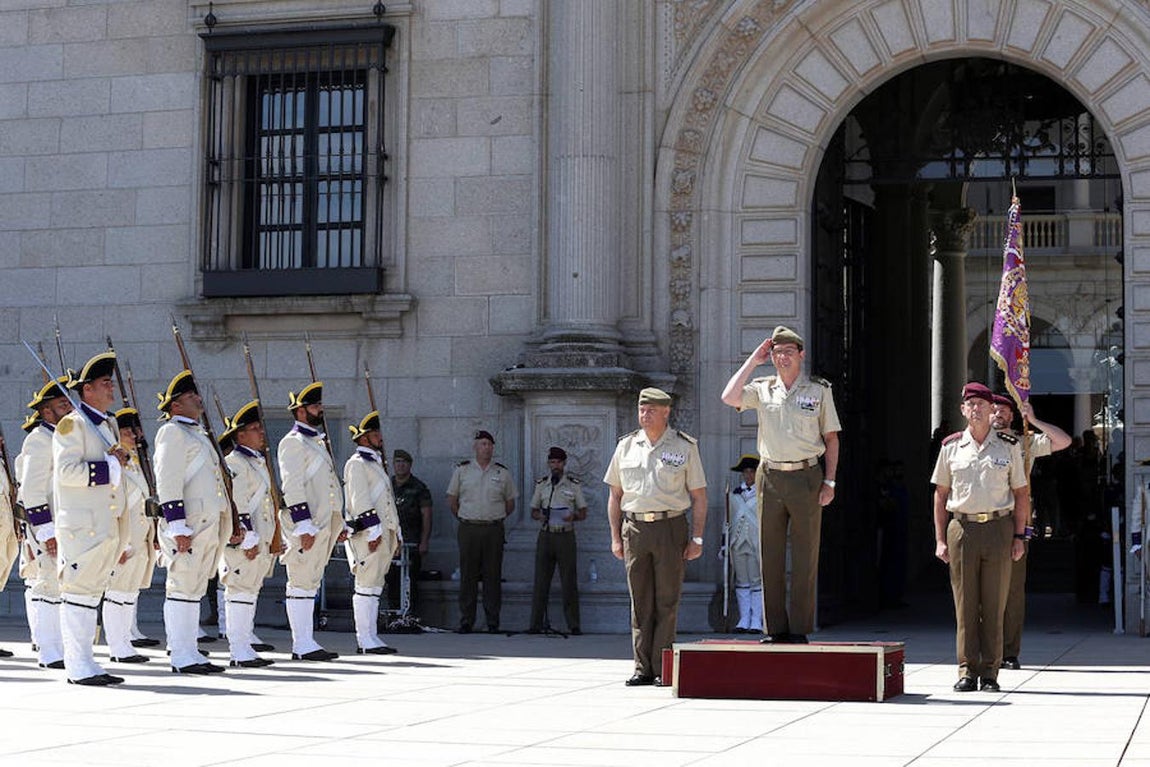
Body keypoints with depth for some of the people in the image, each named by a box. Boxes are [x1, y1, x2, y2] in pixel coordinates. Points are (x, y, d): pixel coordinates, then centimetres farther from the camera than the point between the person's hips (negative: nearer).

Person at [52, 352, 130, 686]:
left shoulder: (109, 425, 20)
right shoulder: (73, 424, -8)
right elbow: (67, 471, -19)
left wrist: (120, 458, 11)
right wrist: (111, 465, -14)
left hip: (107, 526, 9)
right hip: (82, 526, -9)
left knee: (92, 593, 11)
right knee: (78, 593, -7)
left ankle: (84, 663, 15)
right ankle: (78, 667, -6)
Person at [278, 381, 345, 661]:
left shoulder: (317, 441, 21)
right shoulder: (294, 442, -9)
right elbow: (292, 488, -17)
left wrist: (339, 524, 23)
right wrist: (304, 527, -22)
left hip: (323, 524, 10)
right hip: (307, 525, -10)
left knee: (311, 583, 11)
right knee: (302, 583, -6)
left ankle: (306, 643, 14)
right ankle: (302, 645, -5)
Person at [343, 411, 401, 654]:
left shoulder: (376, 463, 23)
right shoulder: (357, 463, -7)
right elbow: (360, 500, -16)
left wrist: (396, 533, 25)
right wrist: (373, 531, -22)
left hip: (383, 534, 10)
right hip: (368, 533, -10)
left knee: (375, 586, 10)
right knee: (367, 586, -9)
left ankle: (370, 638, 13)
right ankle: (365, 641, -10)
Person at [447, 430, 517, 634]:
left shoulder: (503, 473, 8)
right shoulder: (462, 470, 6)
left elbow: (510, 504, 15)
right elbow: (452, 500, 12)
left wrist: (496, 519, 10)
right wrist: (464, 519, 10)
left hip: (494, 530, 1)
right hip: (468, 529, 0)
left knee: (493, 576, 0)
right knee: (468, 576, 0)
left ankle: (493, 622, 4)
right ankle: (466, 621, 4)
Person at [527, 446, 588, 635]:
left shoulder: (574, 485, 5)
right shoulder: (541, 484, 11)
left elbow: (583, 513, 7)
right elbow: (533, 511, 17)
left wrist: (573, 517, -14)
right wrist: (540, 516, -6)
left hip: (566, 535, -2)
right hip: (546, 534, 2)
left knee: (569, 582, -3)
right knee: (541, 580, 1)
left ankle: (573, 625, 1)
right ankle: (536, 623, 3)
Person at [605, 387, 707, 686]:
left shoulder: (685, 447, 4)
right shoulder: (626, 446, 11)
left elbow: (699, 497, 5)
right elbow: (615, 495, 16)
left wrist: (696, 538, -2)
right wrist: (615, 537, 9)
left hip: (671, 527, -3)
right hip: (634, 528, 3)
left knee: (667, 601, -2)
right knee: (640, 602, 4)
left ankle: (662, 669, 2)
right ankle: (643, 668, 8)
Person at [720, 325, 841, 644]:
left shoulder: (819, 390, 5)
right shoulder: (762, 389, 9)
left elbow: (831, 438, 7)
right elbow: (729, 397, -9)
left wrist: (829, 481, -1)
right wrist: (753, 360, -1)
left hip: (806, 477, -2)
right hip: (770, 477, 2)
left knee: (805, 557, -1)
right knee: (770, 556, 3)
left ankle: (800, 628, 3)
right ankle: (775, 628, 8)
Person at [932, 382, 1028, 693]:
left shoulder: (1009, 446, 7)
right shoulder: (951, 447, 8)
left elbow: (1021, 493, 10)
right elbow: (941, 494, 11)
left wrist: (1019, 536, 2)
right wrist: (940, 539, 5)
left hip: (999, 528, 0)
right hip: (961, 529, 1)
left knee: (994, 605, 1)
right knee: (965, 604, 0)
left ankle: (990, 673, 6)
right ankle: (967, 671, 5)